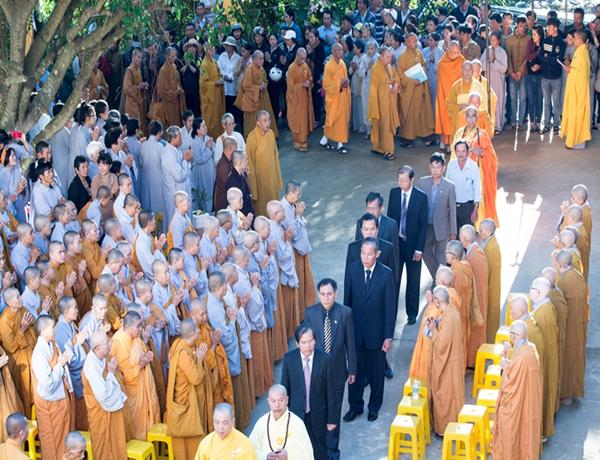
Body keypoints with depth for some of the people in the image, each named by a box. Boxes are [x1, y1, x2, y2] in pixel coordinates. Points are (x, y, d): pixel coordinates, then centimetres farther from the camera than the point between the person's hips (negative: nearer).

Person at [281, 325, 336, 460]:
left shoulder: (324, 359, -15)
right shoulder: (289, 358, -11)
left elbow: (330, 391, -8)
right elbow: (284, 388, -1)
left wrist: (332, 418, -4)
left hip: (318, 415, 0)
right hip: (296, 414, 1)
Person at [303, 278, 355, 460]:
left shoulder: (345, 313, -10)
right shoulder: (310, 312, -7)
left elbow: (350, 343, -3)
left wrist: (352, 369, 1)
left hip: (337, 370, -1)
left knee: (334, 411, 8)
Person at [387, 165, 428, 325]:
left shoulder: (421, 197, -13)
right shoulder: (394, 192, -3)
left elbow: (423, 225, -10)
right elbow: (389, 216, 5)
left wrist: (419, 249, -11)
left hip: (413, 244, -2)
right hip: (396, 242, 2)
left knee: (413, 281, 11)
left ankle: (412, 314, 26)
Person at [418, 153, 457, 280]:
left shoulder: (449, 186, -14)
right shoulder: (423, 182, -6)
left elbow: (452, 210, -8)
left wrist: (453, 231, -4)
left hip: (441, 227, -3)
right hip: (426, 226, 3)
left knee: (440, 256, 10)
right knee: (426, 253, 14)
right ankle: (436, 278, 37)